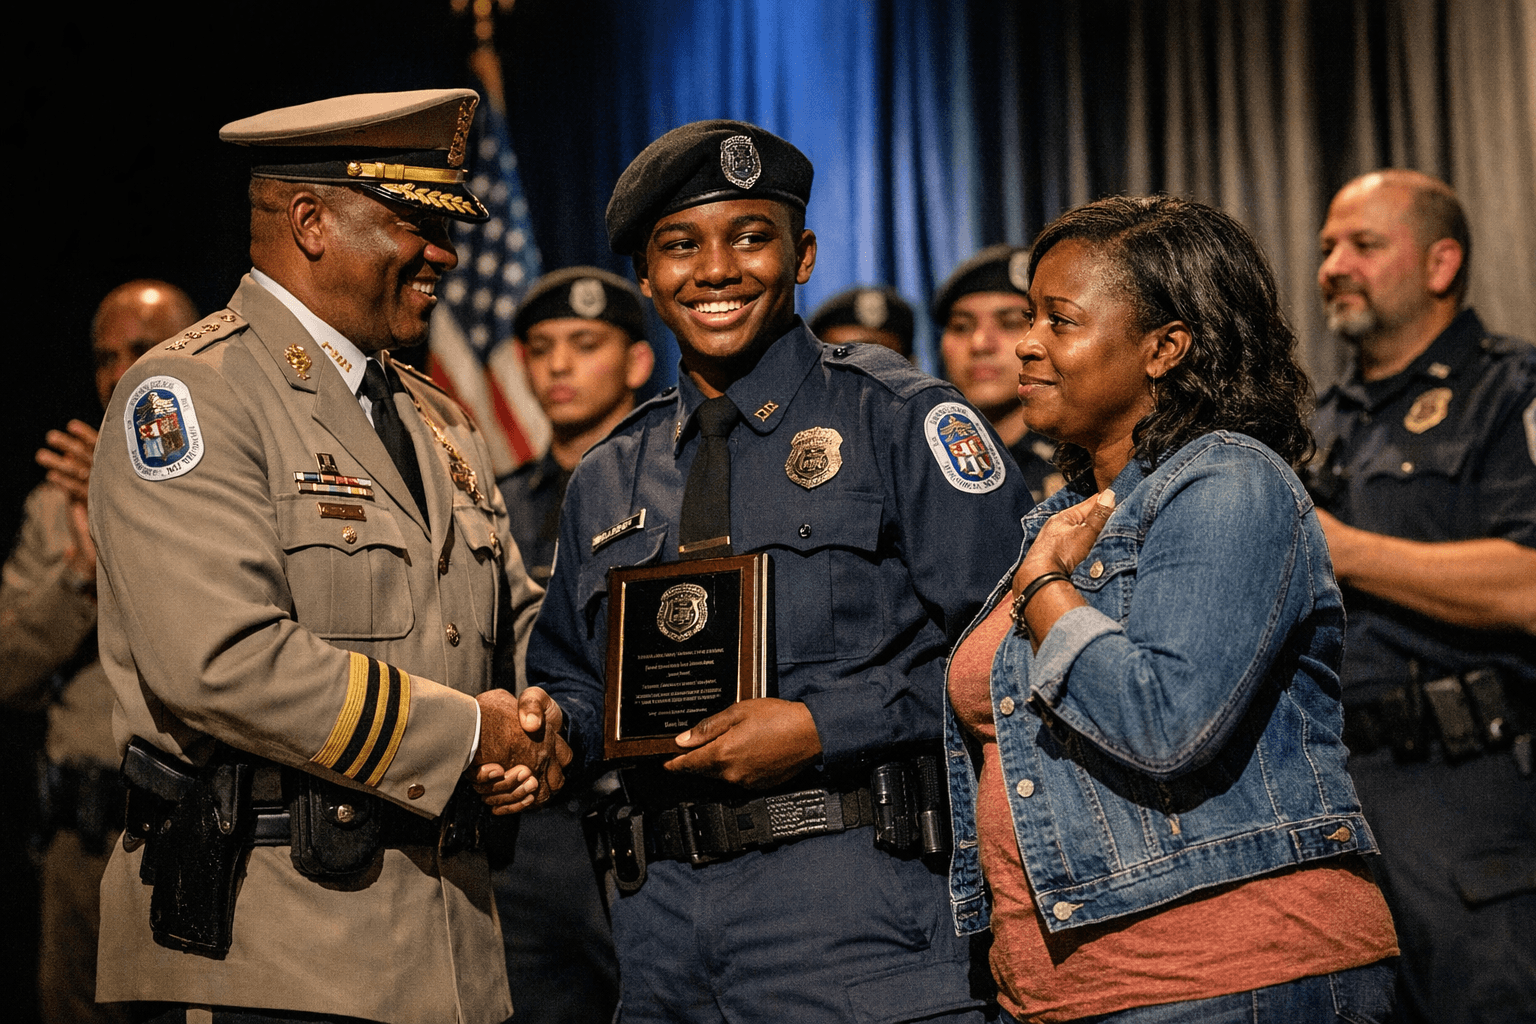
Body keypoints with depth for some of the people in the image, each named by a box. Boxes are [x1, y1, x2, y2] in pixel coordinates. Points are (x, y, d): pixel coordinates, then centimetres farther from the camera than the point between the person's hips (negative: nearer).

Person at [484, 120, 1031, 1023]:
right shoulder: (606, 484, 17)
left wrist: (821, 727, -14)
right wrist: (548, 718, 2)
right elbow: (581, 680, 25)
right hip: (662, 916, 5)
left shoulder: (898, 420, 0)